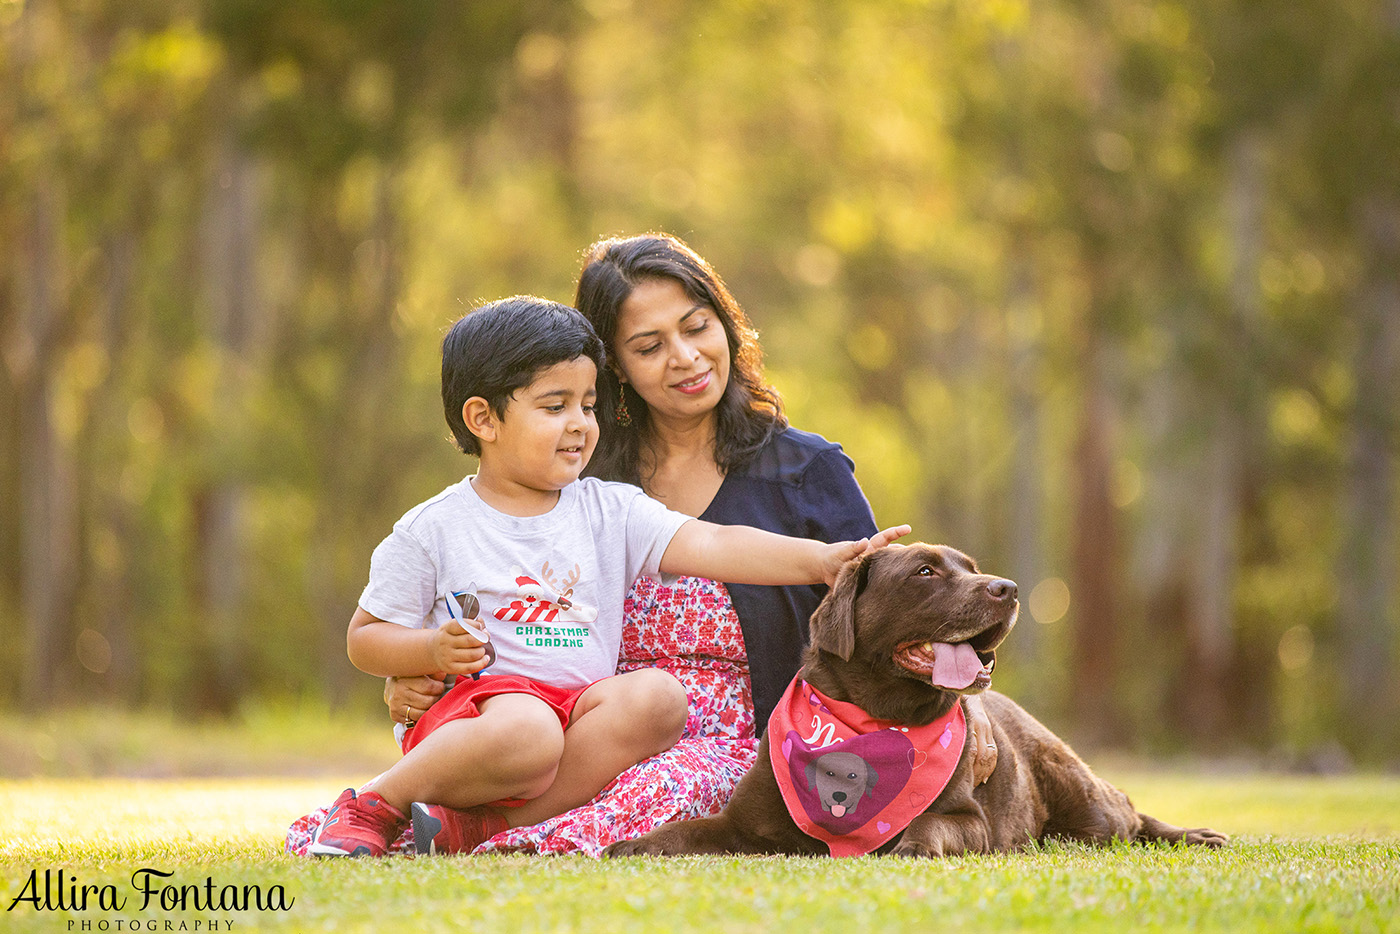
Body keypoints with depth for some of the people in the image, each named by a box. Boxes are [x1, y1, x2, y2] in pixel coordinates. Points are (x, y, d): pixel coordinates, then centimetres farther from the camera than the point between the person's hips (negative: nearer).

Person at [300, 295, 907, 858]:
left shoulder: (609, 511, 10)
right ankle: (376, 807, -14)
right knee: (528, 734, -38)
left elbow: (710, 546, -4)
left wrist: (822, 559, -19)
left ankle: (477, 827, -24)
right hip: (479, 697, -5)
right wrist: (435, 650, -13)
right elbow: (365, 638, 9)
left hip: (582, 707, 5)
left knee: (656, 695, -26)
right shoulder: (433, 529, 3)